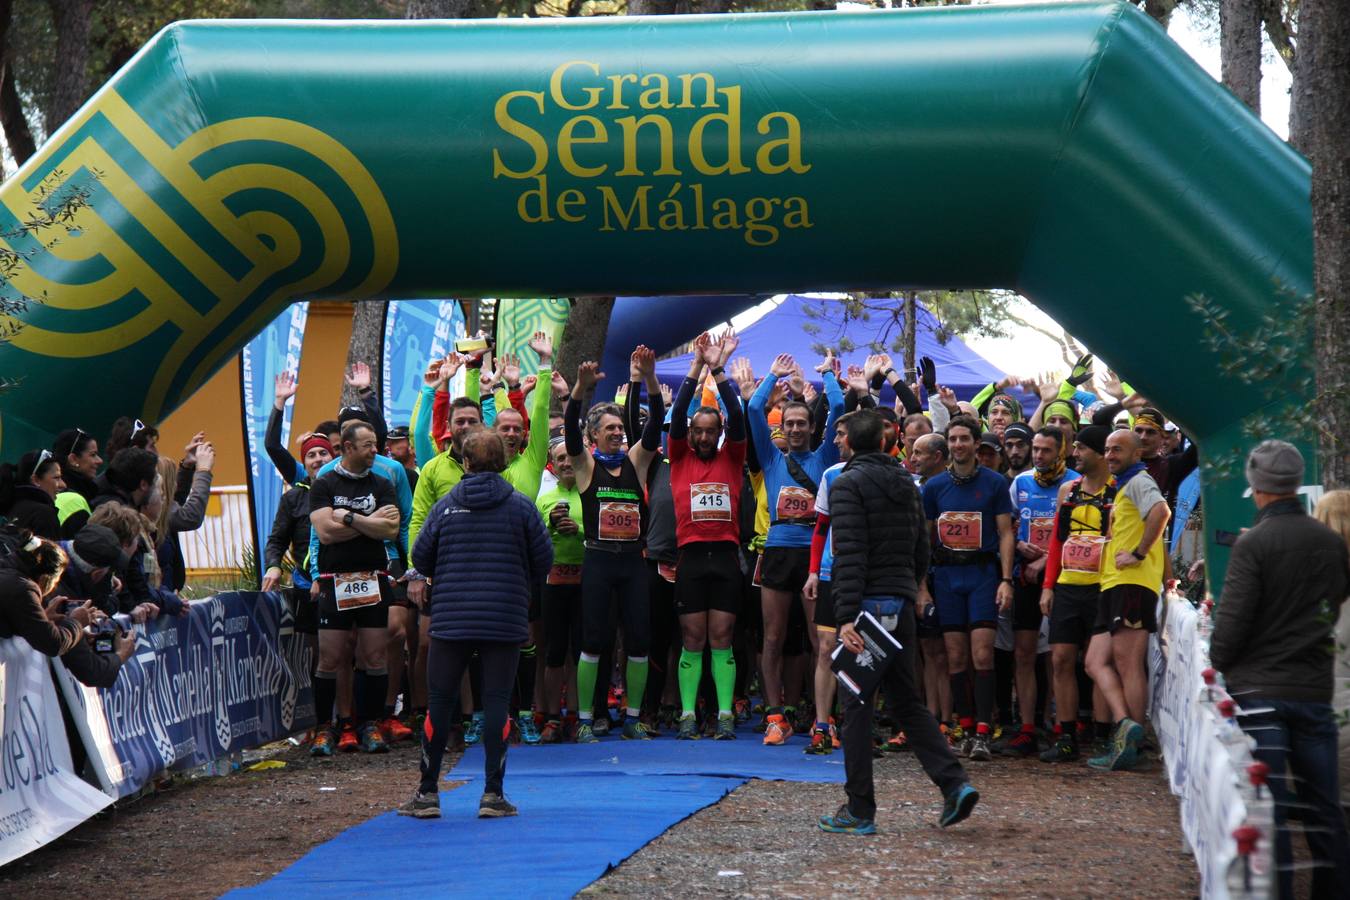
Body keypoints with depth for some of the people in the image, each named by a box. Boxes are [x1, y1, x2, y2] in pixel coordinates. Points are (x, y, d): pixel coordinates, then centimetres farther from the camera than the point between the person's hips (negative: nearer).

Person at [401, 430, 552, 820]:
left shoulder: (445, 505, 1)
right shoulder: (521, 506, -1)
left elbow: (420, 558, 2)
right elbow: (544, 561, 0)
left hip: (450, 618, 1)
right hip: (505, 621, -1)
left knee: (440, 701, 8)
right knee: (496, 701, 2)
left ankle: (427, 792, 11)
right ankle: (493, 794, 2)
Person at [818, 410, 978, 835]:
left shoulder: (848, 484, -9)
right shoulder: (907, 485, 14)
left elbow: (849, 555, -18)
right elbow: (921, 550, 16)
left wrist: (846, 616, -22)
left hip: (866, 603, -7)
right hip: (901, 603, 7)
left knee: (857, 704, -1)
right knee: (907, 701, 14)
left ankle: (859, 810, 2)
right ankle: (954, 782, 0)